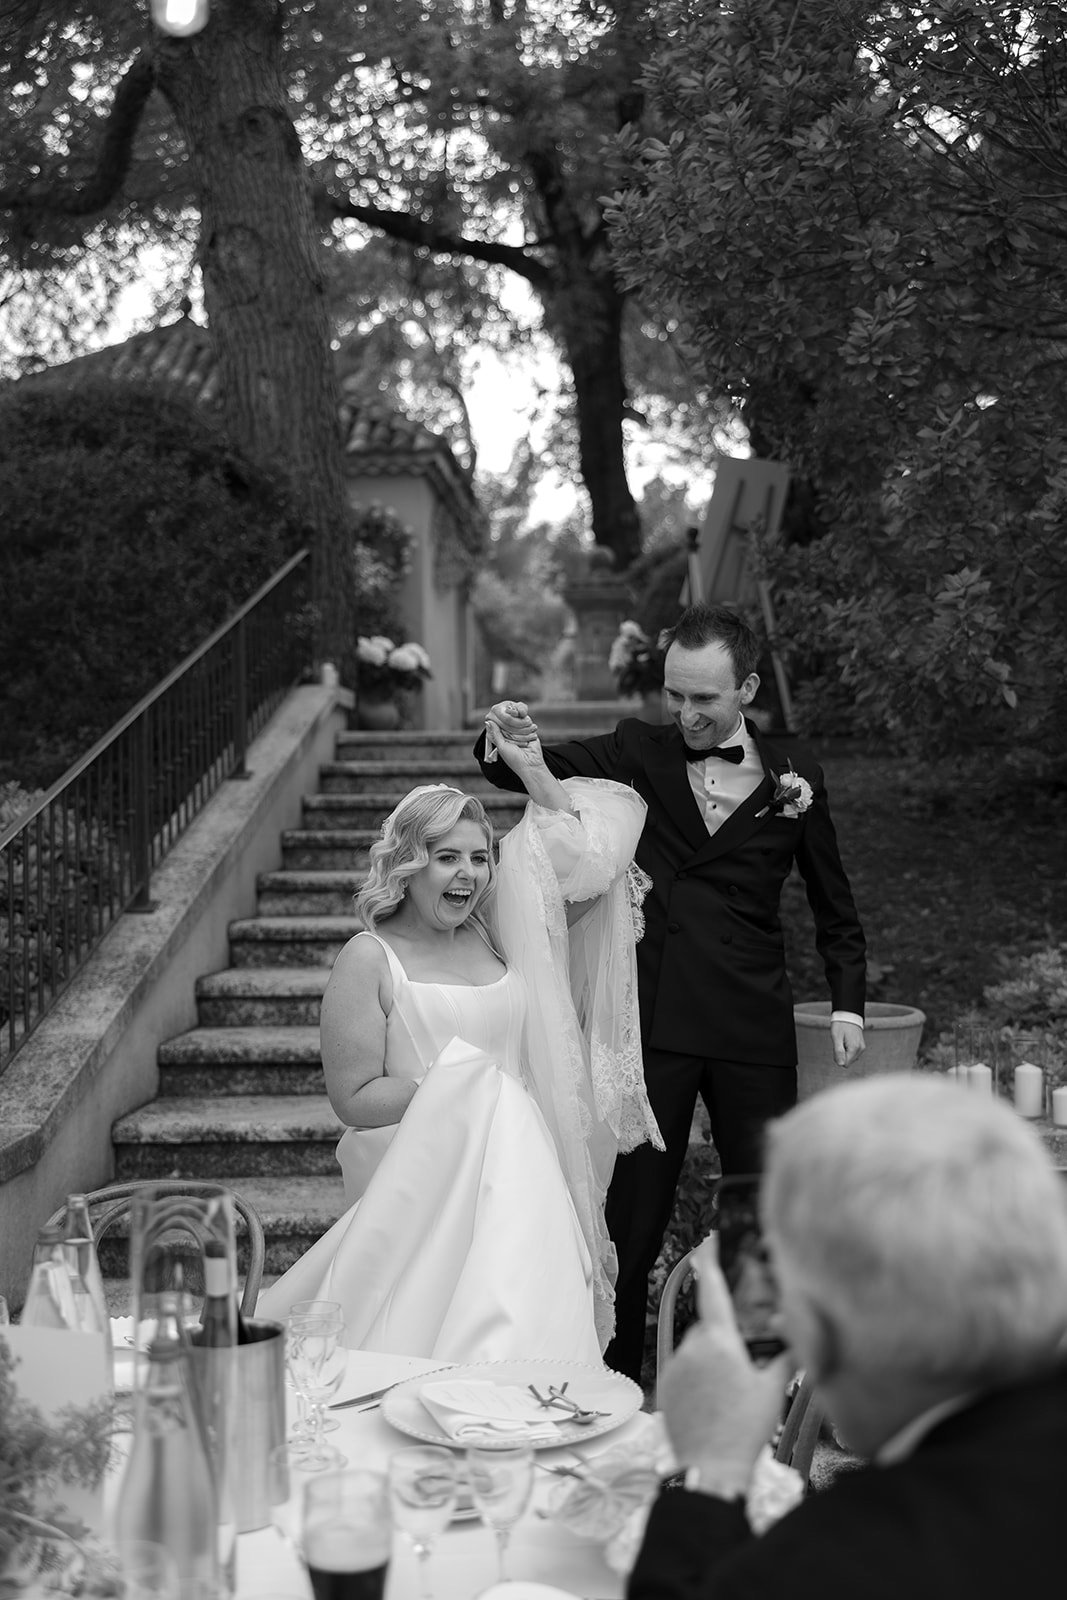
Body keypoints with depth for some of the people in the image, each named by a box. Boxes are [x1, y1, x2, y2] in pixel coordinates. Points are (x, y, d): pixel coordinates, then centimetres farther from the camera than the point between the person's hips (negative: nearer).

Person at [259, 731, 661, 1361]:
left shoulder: (490, 929, 10)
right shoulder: (369, 959, -6)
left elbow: (584, 866, 12)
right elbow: (353, 1099, -8)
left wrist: (535, 772, 7)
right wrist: (459, 1085, -13)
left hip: (516, 1181, 5)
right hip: (427, 1188, -5)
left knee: (524, 1341, -2)